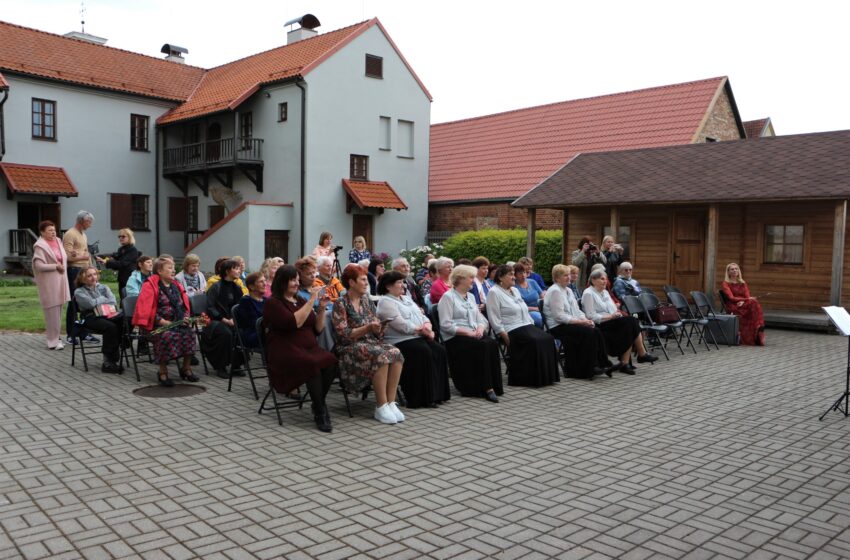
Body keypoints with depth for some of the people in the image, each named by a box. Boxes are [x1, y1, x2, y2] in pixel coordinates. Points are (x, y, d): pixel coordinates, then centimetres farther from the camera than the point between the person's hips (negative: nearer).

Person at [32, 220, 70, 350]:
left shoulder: (58, 241, 11)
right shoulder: (40, 246, -11)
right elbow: (38, 265, -18)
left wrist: (63, 266, 5)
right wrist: (55, 266, -17)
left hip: (60, 281, 7)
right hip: (49, 283, -7)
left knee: (58, 310, 13)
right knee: (52, 311, -6)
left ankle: (57, 337, 23)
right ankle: (53, 341, -1)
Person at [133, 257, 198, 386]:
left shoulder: (176, 285, 17)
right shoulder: (150, 285, -4)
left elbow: (185, 305, 23)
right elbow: (145, 309, -12)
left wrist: (186, 318, 1)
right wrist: (164, 322, -19)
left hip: (177, 323, 6)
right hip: (157, 325, -5)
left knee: (189, 334, -22)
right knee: (168, 336, -35)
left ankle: (186, 368, -5)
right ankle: (163, 372, -20)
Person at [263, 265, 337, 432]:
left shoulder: (300, 300, 20)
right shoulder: (273, 303, -1)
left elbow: (318, 329, 17)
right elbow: (294, 322, -18)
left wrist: (322, 308, 3)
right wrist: (311, 301, -16)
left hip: (309, 348, 6)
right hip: (285, 353, -6)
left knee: (331, 362, -26)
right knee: (313, 365, -35)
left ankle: (317, 403, -8)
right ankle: (320, 413, -20)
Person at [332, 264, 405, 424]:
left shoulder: (367, 301, 15)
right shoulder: (341, 304, -3)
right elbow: (343, 335, -12)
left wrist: (379, 328, -7)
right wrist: (367, 328, -20)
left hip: (371, 343, 6)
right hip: (350, 348, -6)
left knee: (396, 353, -25)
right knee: (381, 356, -34)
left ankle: (391, 402, -25)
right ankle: (381, 407, -26)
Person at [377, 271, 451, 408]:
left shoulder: (406, 298, 24)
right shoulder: (385, 302, -5)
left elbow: (422, 315, 19)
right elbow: (401, 325, -16)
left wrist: (427, 326, -3)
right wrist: (421, 330, -13)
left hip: (418, 337, 8)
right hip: (400, 341, -8)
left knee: (439, 351, -15)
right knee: (424, 353, -30)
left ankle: (437, 394, -12)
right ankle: (424, 398, -23)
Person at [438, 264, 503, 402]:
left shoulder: (470, 296, 22)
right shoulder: (448, 297, -1)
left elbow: (481, 319, 20)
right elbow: (446, 325, -11)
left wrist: (480, 328, -4)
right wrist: (468, 332, -17)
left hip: (474, 335, 6)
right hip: (454, 338, -6)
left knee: (492, 343, -25)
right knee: (482, 346, -32)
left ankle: (494, 385, -25)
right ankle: (486, 387, -28)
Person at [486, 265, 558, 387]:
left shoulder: (515, 290, 22)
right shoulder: (494, 292, -5)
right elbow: (494, 319, -12)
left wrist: (532, 325, 10)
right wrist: (505, 336, -18)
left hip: (527, 326, 8)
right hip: (511, 330, -8)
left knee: (548, 338, -14)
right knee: (534, 341, -29)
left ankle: (546, 375, -10)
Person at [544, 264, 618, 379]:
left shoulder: (568, 290, 19)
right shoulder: (555, 291, -11)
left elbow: (577, 311, 19)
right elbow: (559, 316, -19)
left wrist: (586, 319, -2)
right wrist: (580, 321, -19)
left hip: (570, 323, 9)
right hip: (557, 327, -9)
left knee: (596, 331, -13)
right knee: (588, 332, -25)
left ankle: (604, 364, -12)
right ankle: (588, 369, -19)